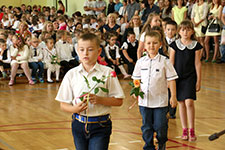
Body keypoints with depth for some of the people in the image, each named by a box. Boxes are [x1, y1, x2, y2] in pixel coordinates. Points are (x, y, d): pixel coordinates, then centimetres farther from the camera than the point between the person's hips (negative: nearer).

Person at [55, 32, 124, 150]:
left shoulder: (107, 72, -4)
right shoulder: (71, 74, 1)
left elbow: (119, 101, -3)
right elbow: (63, 105, 3)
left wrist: (99, 99, -17)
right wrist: (75, 109, -18)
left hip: (100, 126, -2)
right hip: (79, 125, 3)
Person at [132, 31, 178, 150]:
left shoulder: (164, 61, -5)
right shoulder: (141, 62, 4)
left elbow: (171, 79, -3)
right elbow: (136, 79, 13)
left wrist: (173, 96, -6)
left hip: (160, 101, -3)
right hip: (144, 100, 3)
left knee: (160, 126, 3)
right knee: (146, 127, 8)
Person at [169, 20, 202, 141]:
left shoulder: (196, 45, -1)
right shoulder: (174, 45, 1)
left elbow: (197, 63, 1)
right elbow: (171, 63, 4)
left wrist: (198, 80, 0)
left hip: (190, 77, -2)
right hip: (177, 77, 2)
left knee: (189, 102, -12)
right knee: (181, 103, 7)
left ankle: (192, 130, 0)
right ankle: (184, 130, 17)